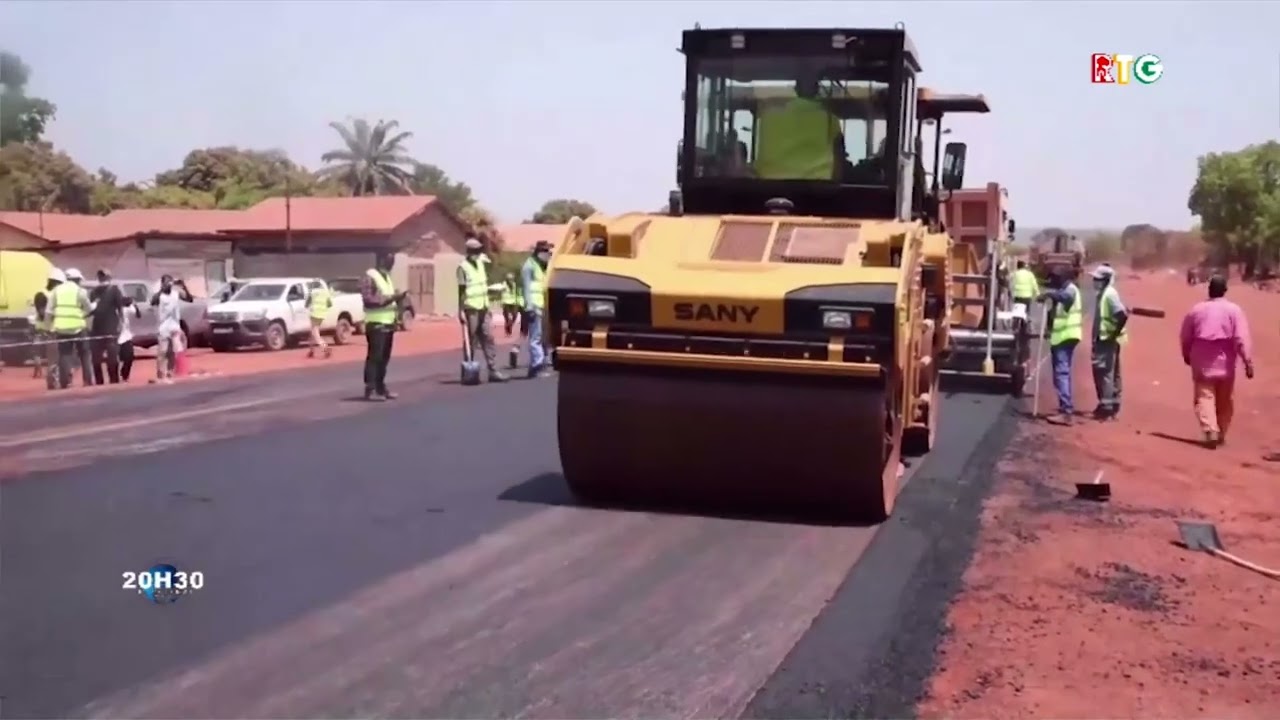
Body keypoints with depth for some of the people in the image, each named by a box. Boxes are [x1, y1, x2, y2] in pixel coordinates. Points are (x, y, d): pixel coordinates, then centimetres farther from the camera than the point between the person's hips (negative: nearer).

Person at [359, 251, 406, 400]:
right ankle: (370, 390, -7)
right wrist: (390, 298, -22)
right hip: (376, 324, -9)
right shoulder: (369, 276, -10)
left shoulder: (386, 276, 18)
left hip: (388, 323, 9)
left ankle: (380, 388, 16)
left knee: (384, 357, 10)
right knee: (374, 356, -9)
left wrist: (397, 297, 6)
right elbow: (368, 300, -18)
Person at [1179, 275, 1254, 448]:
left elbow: (1186, 337, 9)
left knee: (1204, 397, -1)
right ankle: (1220, 434, 25)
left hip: (1202, 363, 0)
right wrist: (1248, 362, -11)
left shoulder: (1196, 309, 0)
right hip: (1225, 364, 0)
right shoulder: (1234, 310, -6)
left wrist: (1187, 355, 26)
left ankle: (1210, 430, -21)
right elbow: (1242, 339, -12)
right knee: (1224, 402, 15)